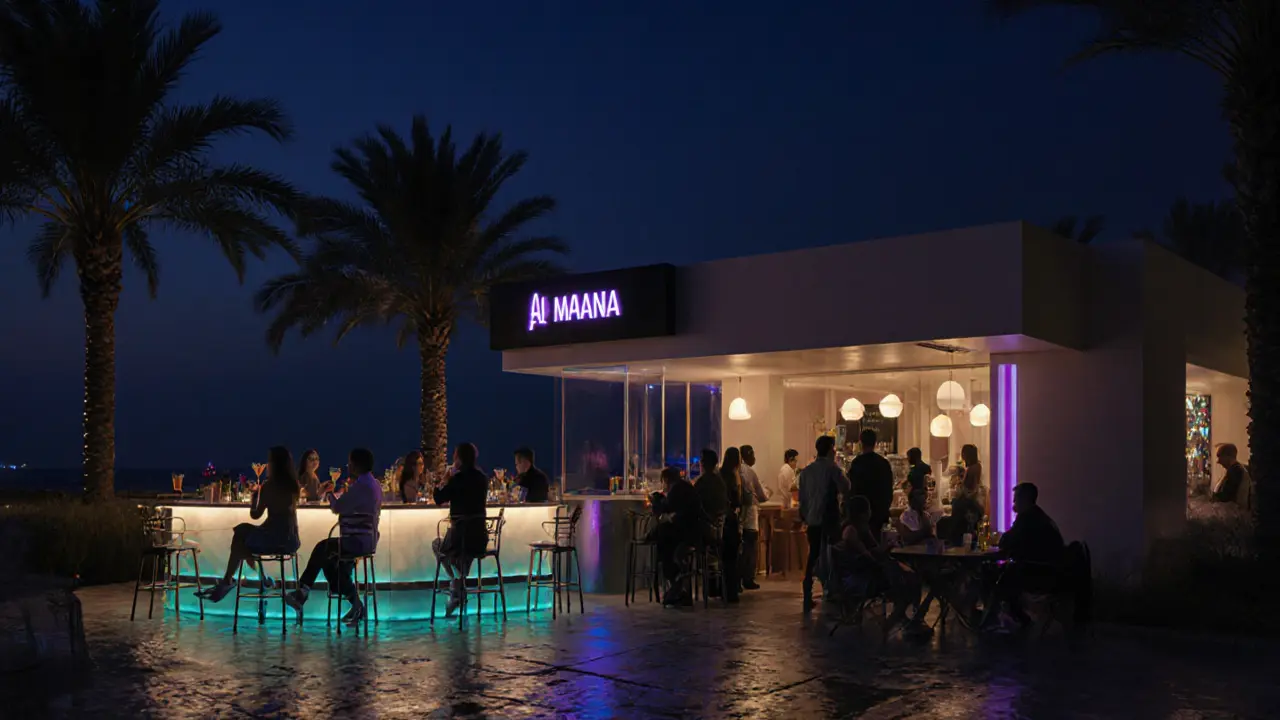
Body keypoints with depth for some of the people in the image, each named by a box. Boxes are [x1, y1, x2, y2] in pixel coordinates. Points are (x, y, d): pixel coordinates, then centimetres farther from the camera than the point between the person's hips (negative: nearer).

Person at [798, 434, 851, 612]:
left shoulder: (806, 470, 7)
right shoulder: (832, 469, -9)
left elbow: (802, 497, 10)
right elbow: (846, 490, -12)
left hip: (812, 519, 5)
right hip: (829, 520, -5)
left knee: (813, 556, 11)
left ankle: (808, 599, 10)